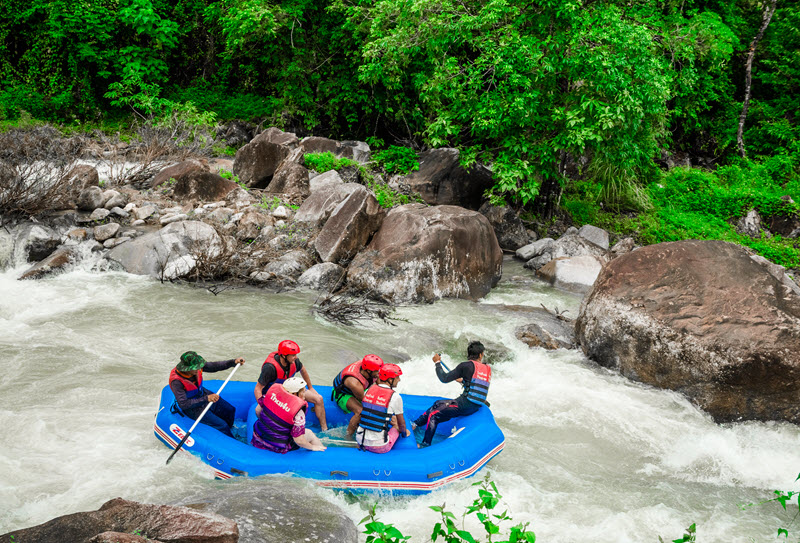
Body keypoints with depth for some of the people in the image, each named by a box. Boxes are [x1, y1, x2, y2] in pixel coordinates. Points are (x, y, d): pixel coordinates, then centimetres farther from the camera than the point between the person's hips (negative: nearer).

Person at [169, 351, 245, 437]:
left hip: (203, 395, 7)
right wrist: (206, 399, -37)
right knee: (222, 426, -10)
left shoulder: (196, 368, -18)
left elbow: (213, 366, -4)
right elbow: (183, 404, -35)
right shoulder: (176, 381, -34)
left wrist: (233, 362, -14)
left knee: (231, 411, 14)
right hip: (192, 409, -7)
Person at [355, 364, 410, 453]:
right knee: (398, 427, 23)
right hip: (379, 447, -4)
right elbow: (401, 423, 7)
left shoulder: (369, 390, 4)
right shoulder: (395, 397, -10)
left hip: (360, 441, 4)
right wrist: (404, 433, 29)